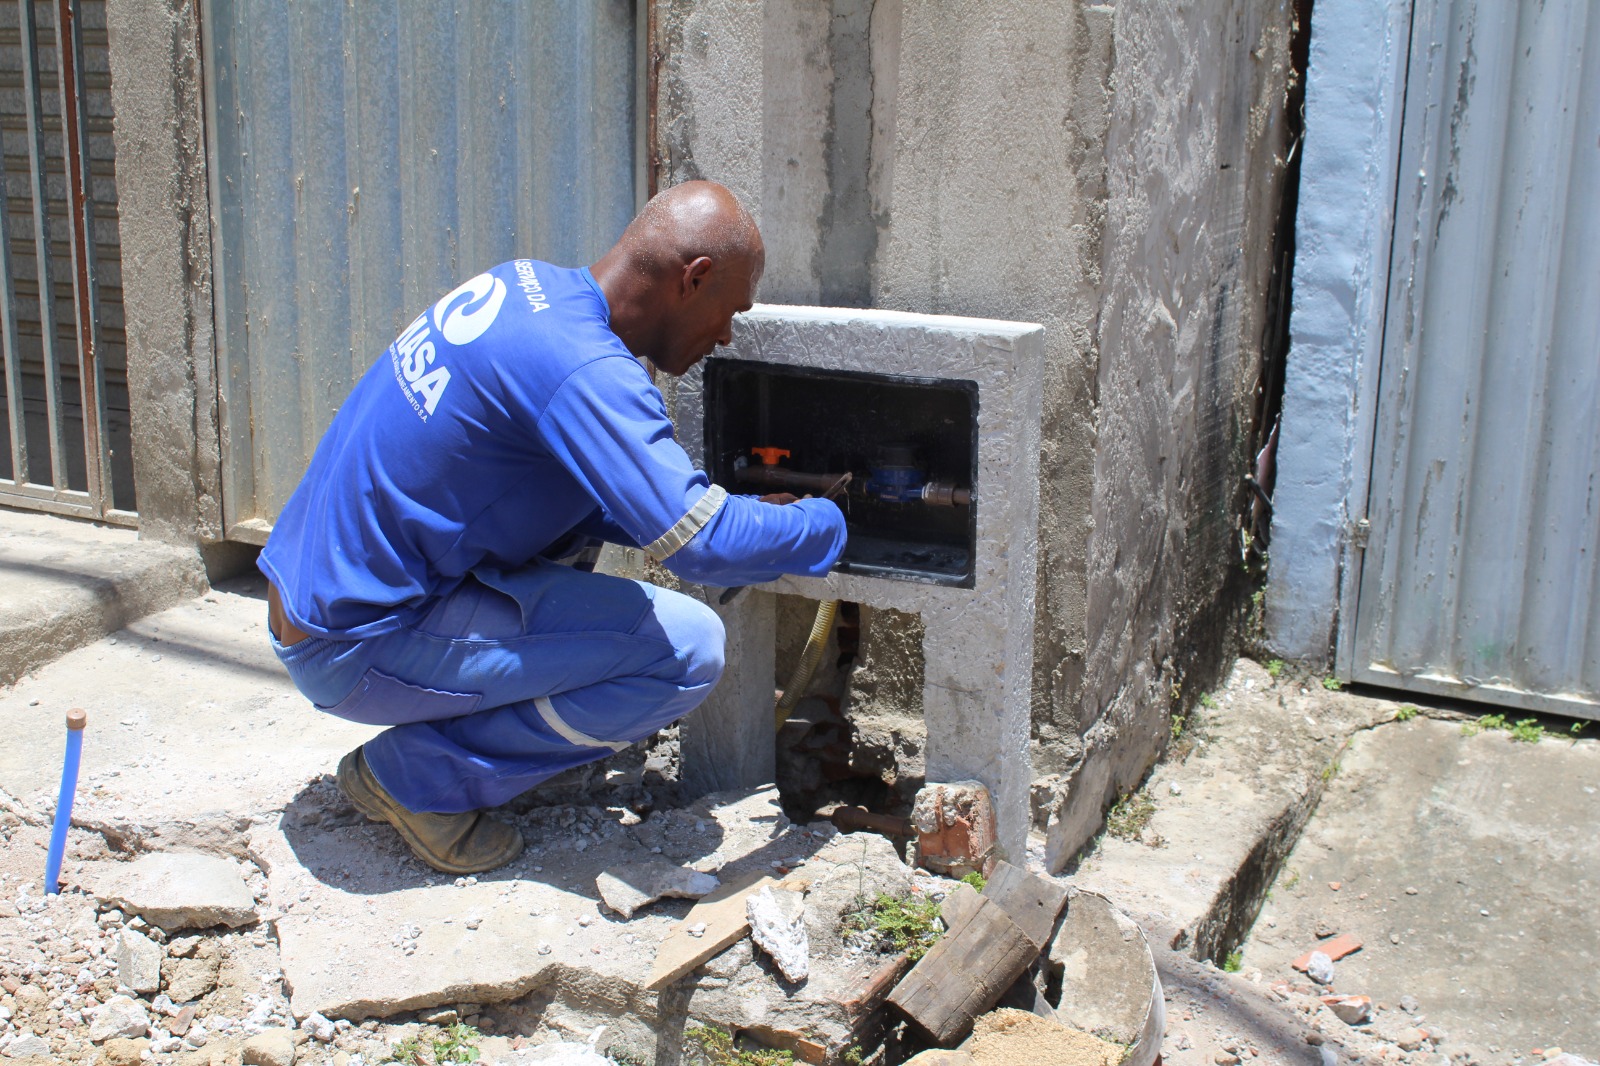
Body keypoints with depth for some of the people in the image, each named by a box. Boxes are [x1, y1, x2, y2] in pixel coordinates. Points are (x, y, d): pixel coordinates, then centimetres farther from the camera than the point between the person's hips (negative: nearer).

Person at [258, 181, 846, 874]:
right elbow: (703, 545, -24)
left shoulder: (522, 283, 6)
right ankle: (421, 776, -2)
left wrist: (742, 517, 13)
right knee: (690, 650, -13)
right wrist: (824, 528, -4)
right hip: (357, 648, -9)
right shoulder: (582, 368, -22)